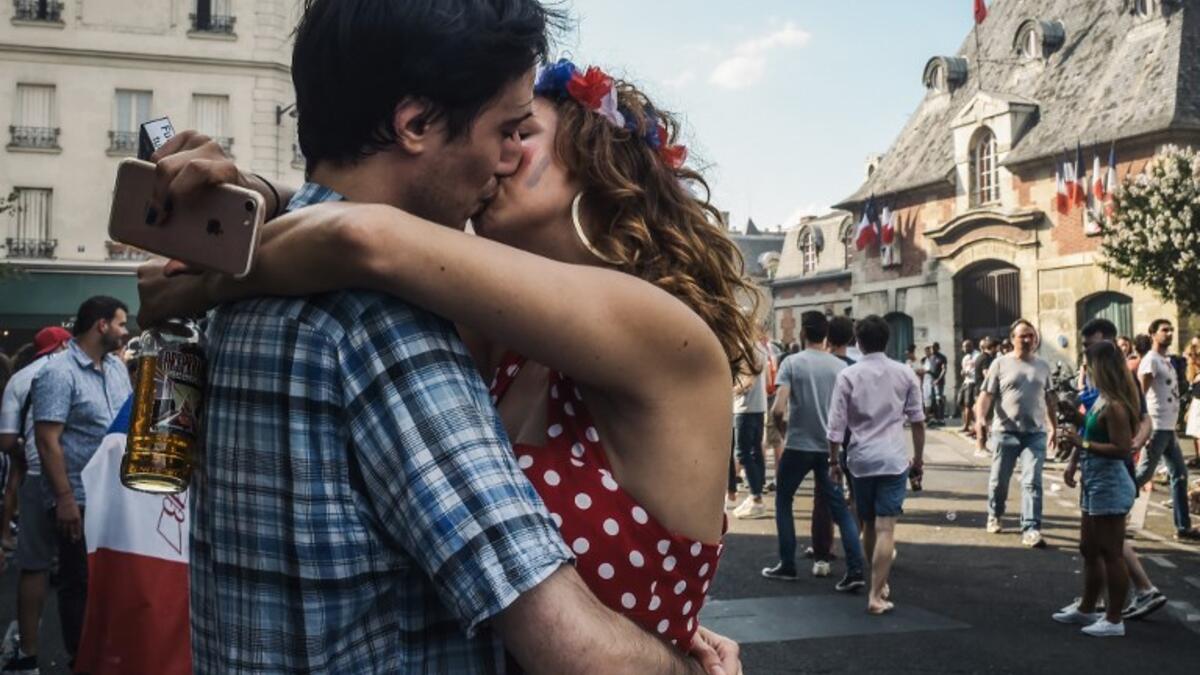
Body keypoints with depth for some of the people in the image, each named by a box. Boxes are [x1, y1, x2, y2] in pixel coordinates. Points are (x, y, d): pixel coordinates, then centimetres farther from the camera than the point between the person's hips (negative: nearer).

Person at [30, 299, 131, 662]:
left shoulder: (117, 367, 10)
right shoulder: (59, 373, -14)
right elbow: (47, 440, -18)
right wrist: (64, 498, -21)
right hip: (81, 501, -7)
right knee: (80, 583, 5)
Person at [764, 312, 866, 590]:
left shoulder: (792, 363, -9)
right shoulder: (840, 366, 1)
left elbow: (778, 410, -17)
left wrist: (783, 431, 3)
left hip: (798, 445, -3)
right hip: (829, 447, 3)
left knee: (783, 501, 15)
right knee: (839, 507, 7)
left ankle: (787, 565, 16)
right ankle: (855, 569, -3)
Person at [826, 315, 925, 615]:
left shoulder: (848, 376, -1)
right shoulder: (905, 374, 3)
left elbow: (836, 425, -3)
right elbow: (917, 420, 5)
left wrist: (833, 460, 7)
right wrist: (919, 457, 16)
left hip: (861, 459, 1)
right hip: (893, 459, -1)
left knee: (869, 524, 17)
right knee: (885, 527, -3)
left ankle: (879, 584, 31)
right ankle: (876, 595, -7)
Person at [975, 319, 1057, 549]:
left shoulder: (1043, 366, 11)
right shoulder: (1001, 364, 0)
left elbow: (1050, 399, 19)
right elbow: (986, 394, -5)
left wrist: (1053, 426, 17)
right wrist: (980, 420, -20)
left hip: (1036, 432, 1)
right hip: (1005, 431, -1)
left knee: (1032, 482, -7)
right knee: (999, 480, 11)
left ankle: (1030, 529, -9)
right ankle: (994, 516, 34)